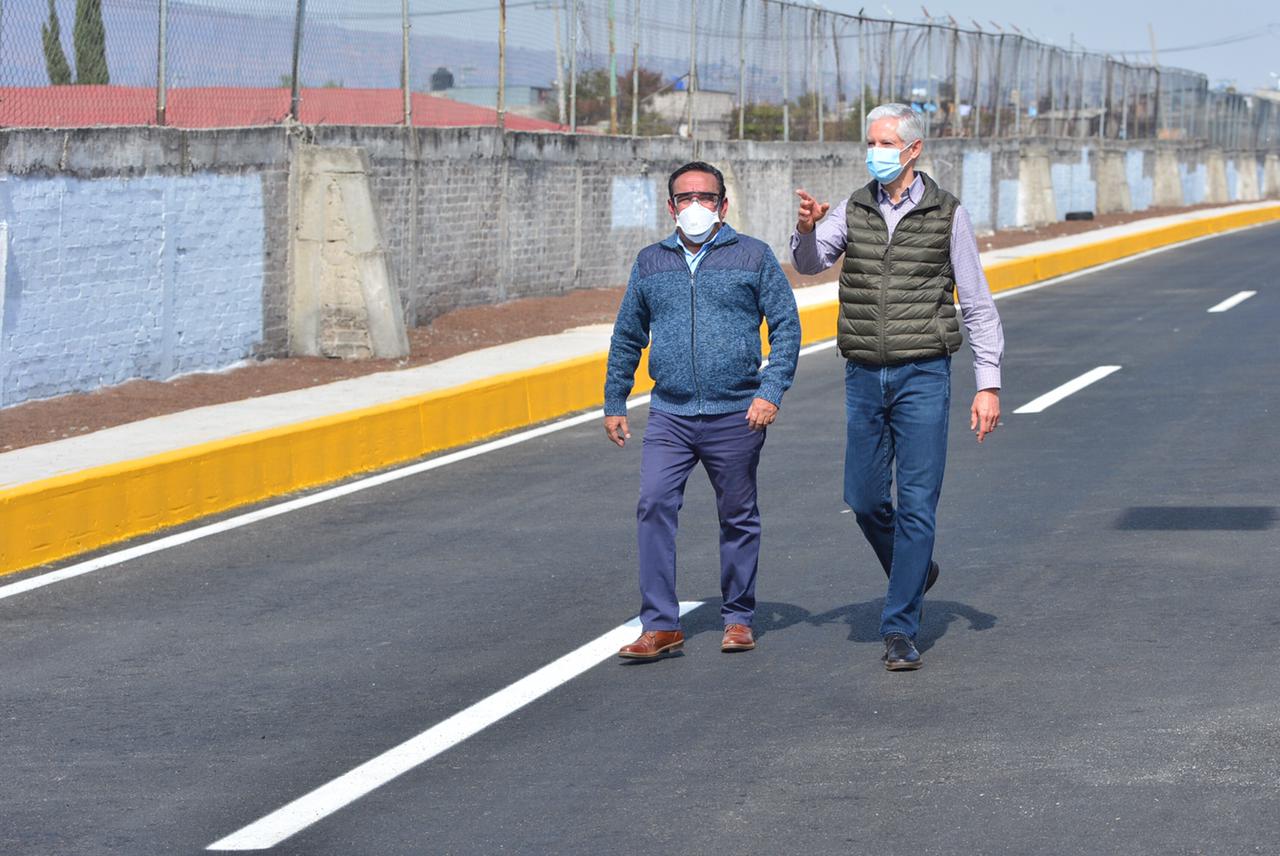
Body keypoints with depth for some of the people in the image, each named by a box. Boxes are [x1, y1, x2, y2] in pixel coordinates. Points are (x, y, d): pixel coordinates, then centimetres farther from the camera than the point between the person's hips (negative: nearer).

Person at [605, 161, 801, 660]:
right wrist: (614, 403, 16)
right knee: (654, 506, -13)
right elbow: (627, 337, 19)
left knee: (738, 518, 7)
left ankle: (738, 618, 21)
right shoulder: (650, 262, 11)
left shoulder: (753, 257, 3)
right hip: (669, 416, 2)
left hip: (736, 414, -2)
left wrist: (770, 393, -9)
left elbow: (786, 327, 1)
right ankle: (660, 626, -11)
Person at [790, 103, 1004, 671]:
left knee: (916, 503, -6)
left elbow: (978, 305, 0)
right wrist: (806, 229, -31)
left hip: (922, 376, -3)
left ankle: (900, 629, -2)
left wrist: (988, 384, -6)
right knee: (865, 499, 6)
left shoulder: (947, 215, -2)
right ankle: (915, 574, 34)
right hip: (863, 376, 3)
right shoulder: (854, 211, 6)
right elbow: (808, 263, -8)